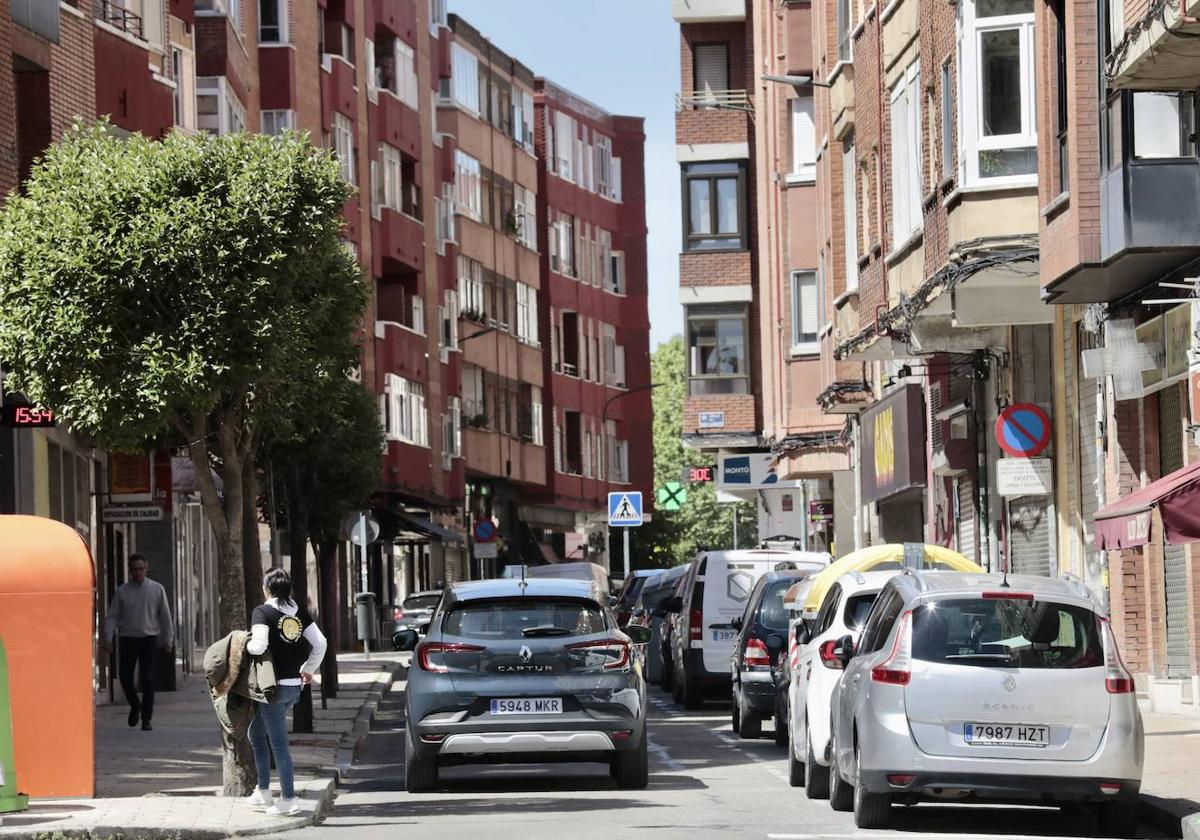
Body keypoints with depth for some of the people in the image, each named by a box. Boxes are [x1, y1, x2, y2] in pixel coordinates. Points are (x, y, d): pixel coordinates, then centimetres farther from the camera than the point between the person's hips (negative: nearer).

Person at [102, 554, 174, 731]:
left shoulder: (157, 589, 5)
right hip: (127, 639, 1)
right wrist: (107, 638, -8)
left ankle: (146, 720, 1)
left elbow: (165, 616, 7)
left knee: (148, 680, -5)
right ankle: (135, 705, 26)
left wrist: (168, 639, 4)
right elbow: (112, 616, 1)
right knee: (125, 677, -3)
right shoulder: (122, 591, 4)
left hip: (149, 638, -1)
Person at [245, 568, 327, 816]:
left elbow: (259, 646, -24)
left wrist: (244, 644, -3)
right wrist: (309, 670, 20)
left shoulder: (262, 612, -11)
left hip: (273, 686, -7)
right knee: (257, 733, 22)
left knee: (278, 743, -2)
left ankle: (289, 799, -1)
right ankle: (263, 792, 25)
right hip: (294, 685, 7)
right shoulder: (298, 612, 8)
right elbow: (319, 643, 8)